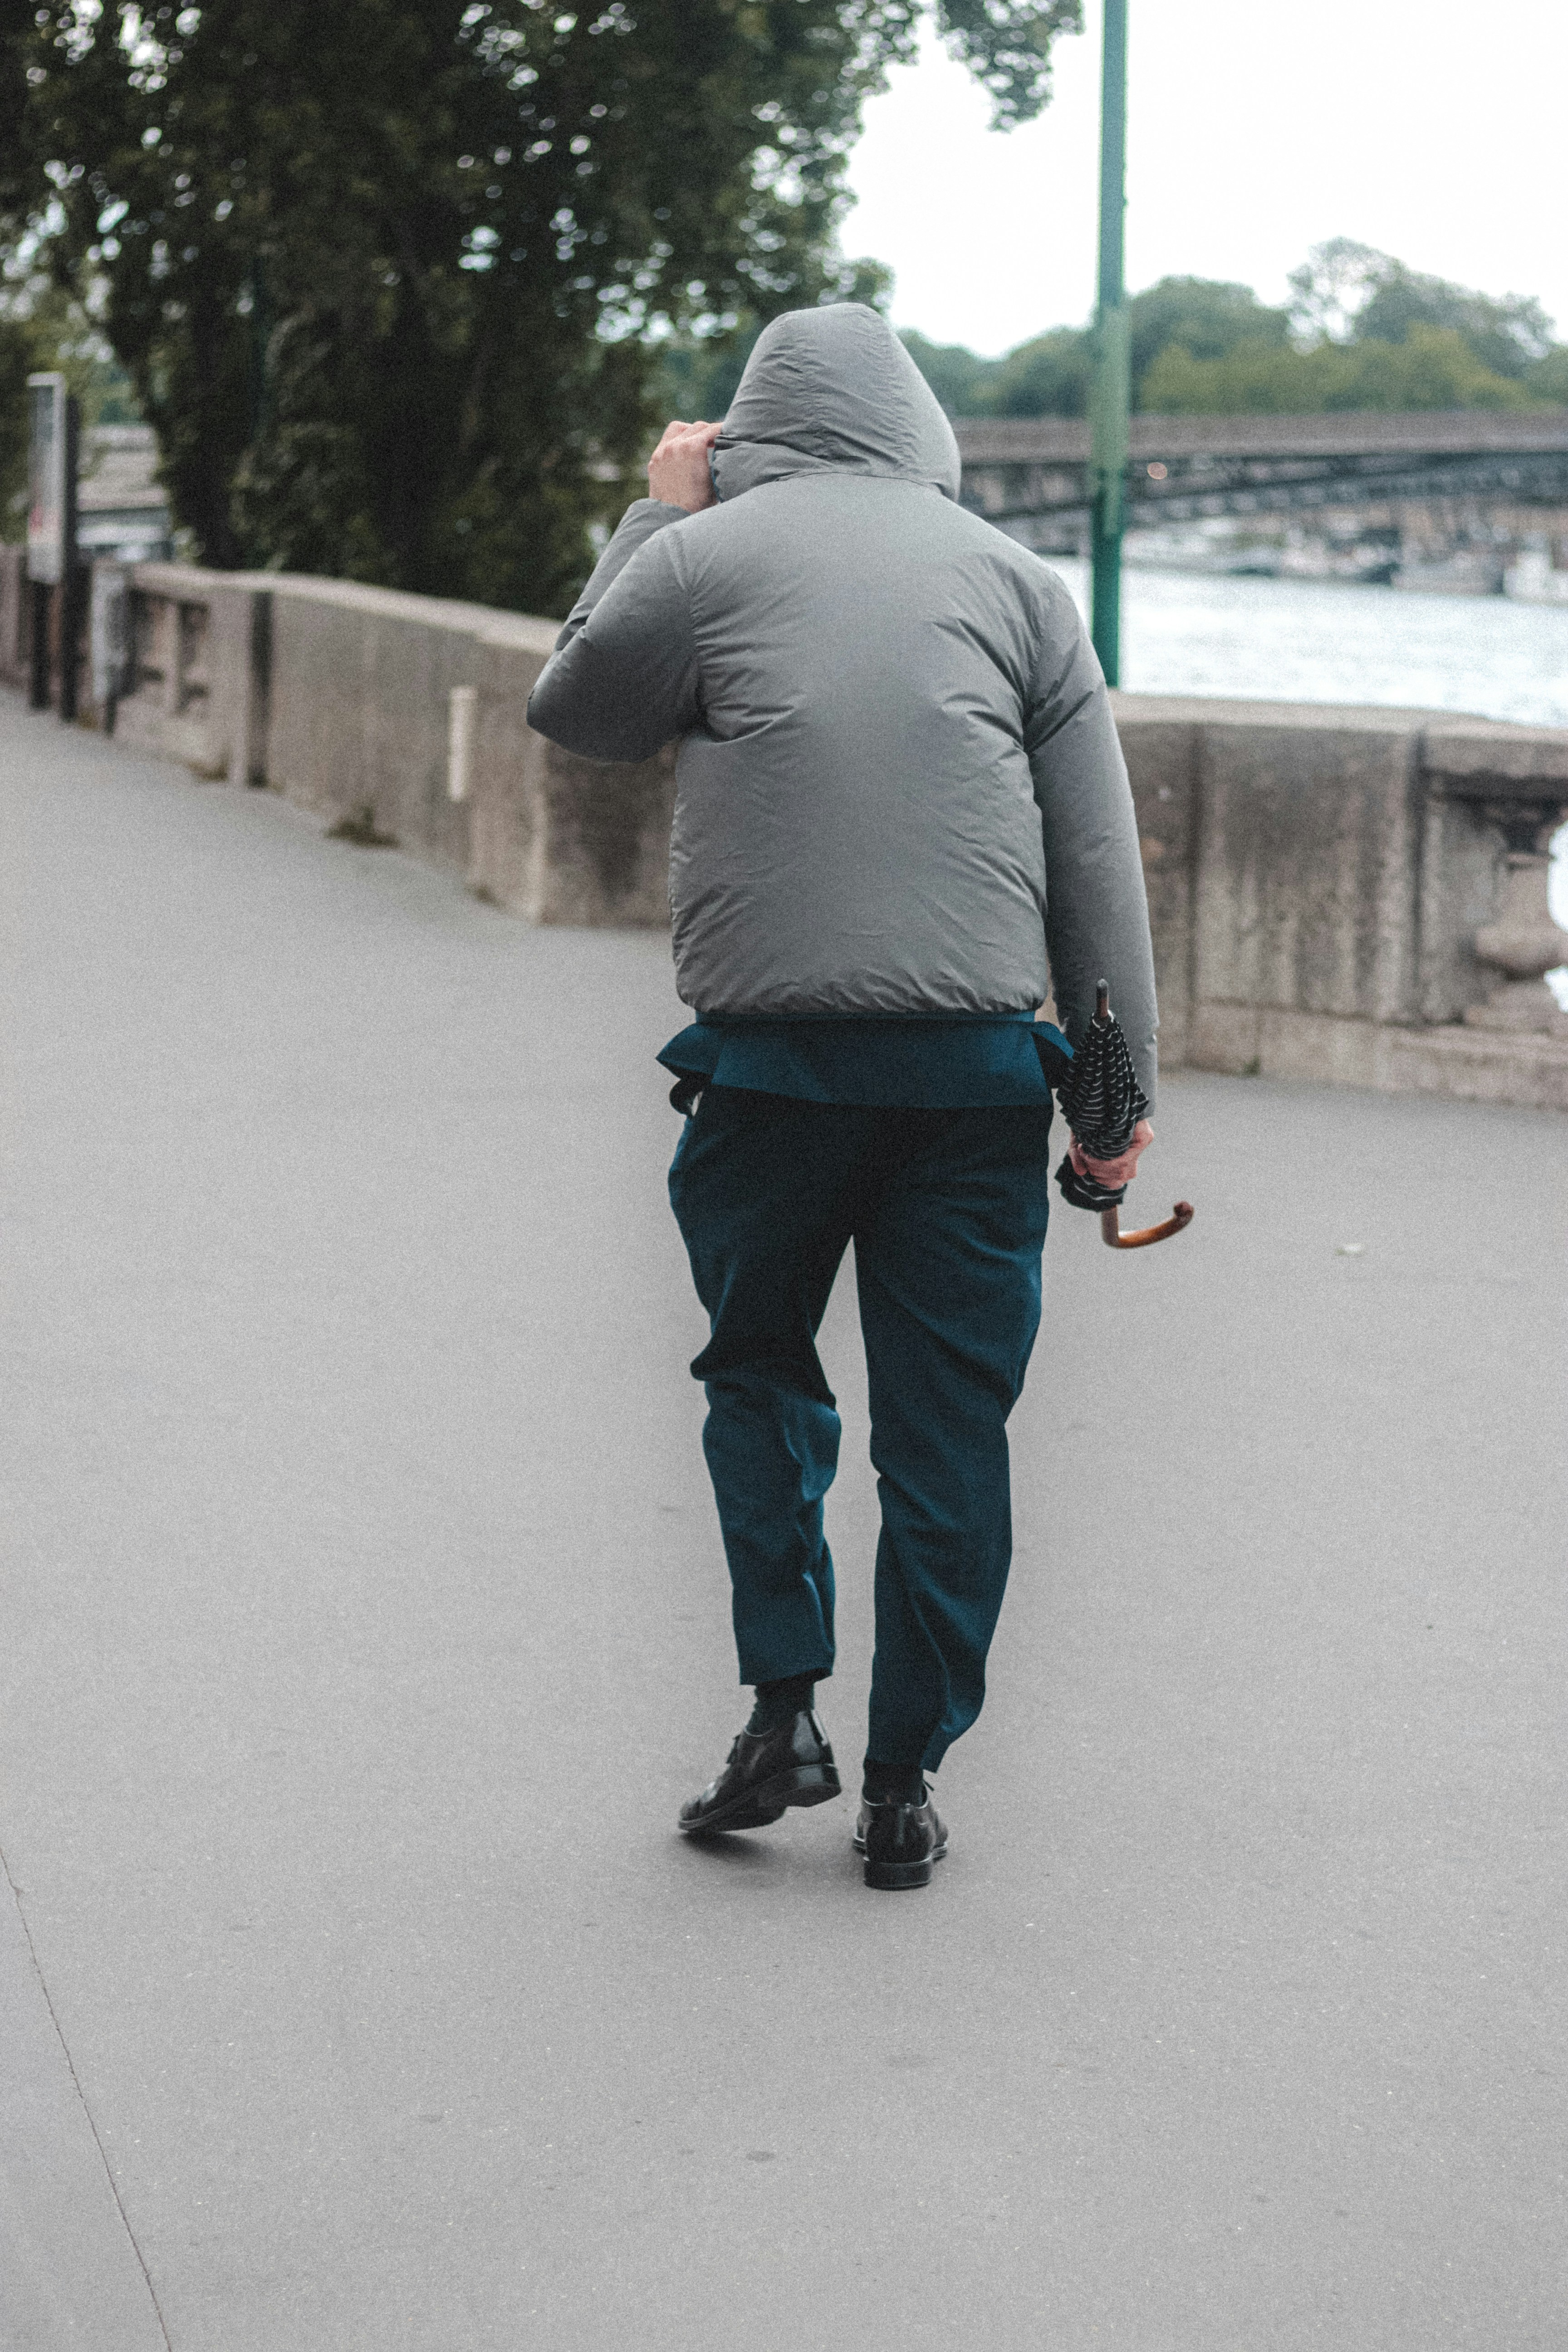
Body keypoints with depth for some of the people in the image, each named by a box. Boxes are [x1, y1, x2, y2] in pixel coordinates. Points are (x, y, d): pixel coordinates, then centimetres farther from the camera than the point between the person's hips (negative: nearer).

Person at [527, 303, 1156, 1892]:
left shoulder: (704, 557, 4)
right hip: (981, 1059, 1)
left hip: (773, 1058, -1)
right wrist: (1122, 1081, 10)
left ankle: (784, 1706, 8)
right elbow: (1099, 849, 8)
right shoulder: (1011, 574, 11)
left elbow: (571, 710, 20)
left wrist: (654, 517, 25)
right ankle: (905, 1780, 10)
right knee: (947, 1425, 7)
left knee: (760, 1372, 19)